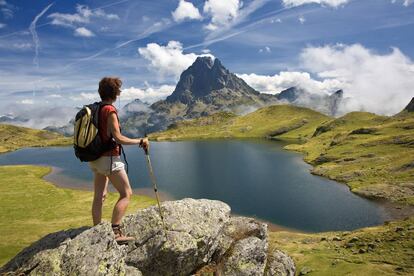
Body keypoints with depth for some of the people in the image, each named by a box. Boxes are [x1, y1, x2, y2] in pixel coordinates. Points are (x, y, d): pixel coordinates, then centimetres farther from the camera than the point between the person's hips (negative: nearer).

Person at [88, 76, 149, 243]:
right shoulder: (110, 111, -15)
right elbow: (118, 138, -20)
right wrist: (140, 141, -12)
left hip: (95, 158, 9)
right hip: (109, 158, -9)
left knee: (99, 196, 13)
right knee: (126, 193, -3)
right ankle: (115, 231, -8)